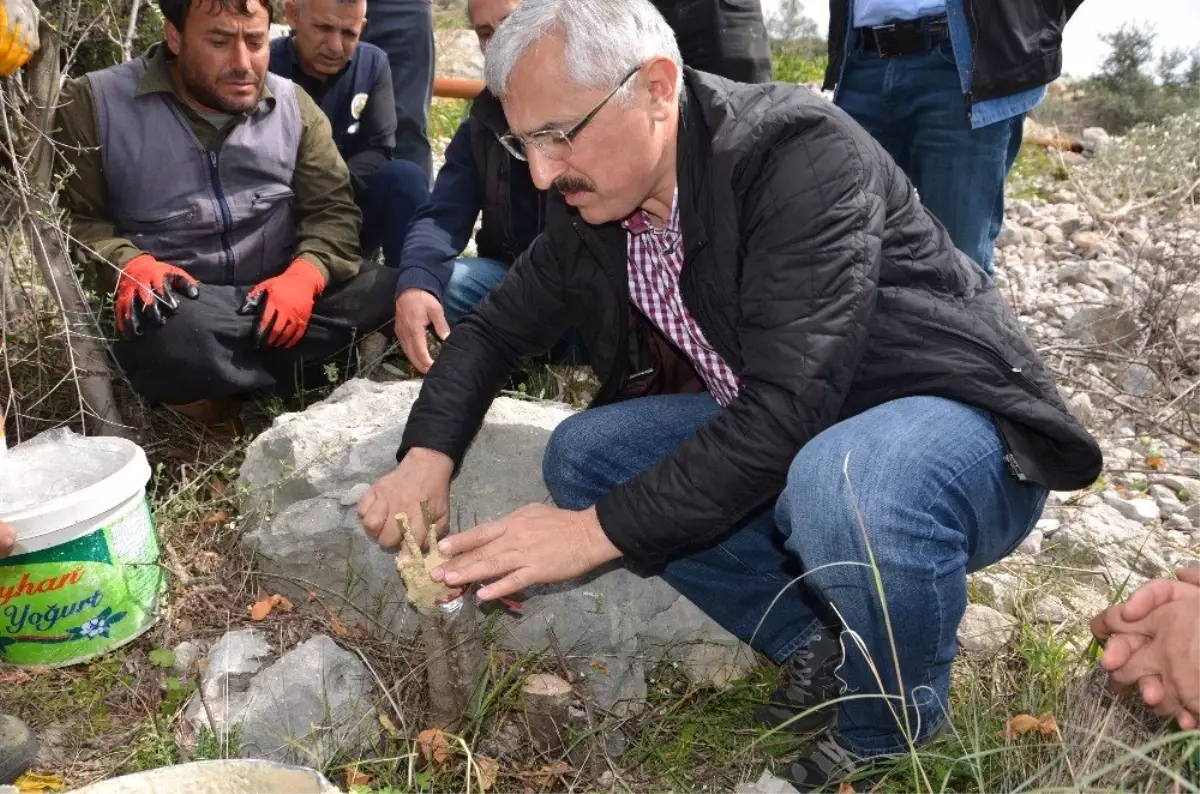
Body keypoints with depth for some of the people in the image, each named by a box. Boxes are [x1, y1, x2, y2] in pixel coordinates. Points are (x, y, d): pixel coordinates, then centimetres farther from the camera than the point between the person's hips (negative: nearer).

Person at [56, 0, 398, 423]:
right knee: (177, 337, -39)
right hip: (179, 305, -4)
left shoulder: (294, 105, 8)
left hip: (280, 297, 4)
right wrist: (128, 265, -24)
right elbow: (73, 218, -2)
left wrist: (305, 275, -17)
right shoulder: (96, 105, -1)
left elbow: (332, 208, 4)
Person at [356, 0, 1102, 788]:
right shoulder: (592, 201, -4)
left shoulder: (800, 155, -27)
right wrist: (427, 455, -12)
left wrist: (600, 531, -30)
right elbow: (495, 328, 6)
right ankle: (821, 647, 2)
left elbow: (787, 410, -33)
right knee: (584, 453, -7)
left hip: (956, 419, -6)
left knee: (844, 487, -39)